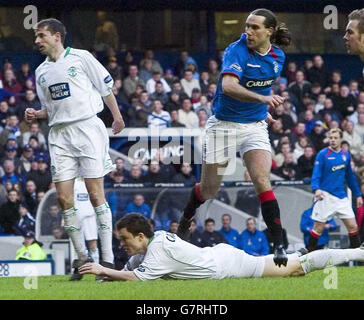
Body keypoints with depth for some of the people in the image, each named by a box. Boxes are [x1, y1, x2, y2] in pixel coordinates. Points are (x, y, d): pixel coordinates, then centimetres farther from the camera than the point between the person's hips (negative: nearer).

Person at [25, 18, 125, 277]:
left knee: (96, 194, -8)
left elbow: (106, 86, 6)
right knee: (64, 198, -3)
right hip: (59, 135, 5)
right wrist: (36, 115, 4)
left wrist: (117, 116, 3)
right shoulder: (41, 72, 17)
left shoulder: (80, 58, 1)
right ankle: (83, 258, 8)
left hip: (87, 127, -5)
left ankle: (108, 259, -6)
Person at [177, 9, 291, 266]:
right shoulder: (237, 51, -18)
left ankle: (279, 245, -17)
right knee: (208, 190, 8)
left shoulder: (277, 57, 0)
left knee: (262, 182, -17)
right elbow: (228, 86, -36)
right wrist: (262, 98, -48)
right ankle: (184, 224, 38)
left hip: (255, 126, 3)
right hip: (223, 125, -3)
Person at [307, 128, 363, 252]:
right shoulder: (323, 154, -5)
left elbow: (350, 177, 20)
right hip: (325, 195, -4)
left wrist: (358, 194, 19)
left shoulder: (346, 155, 10)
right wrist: (316, 189, -31)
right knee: (319, 227, -3)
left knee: (353, 226, 0)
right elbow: (316, 174, -12)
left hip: (342, 196, 4)